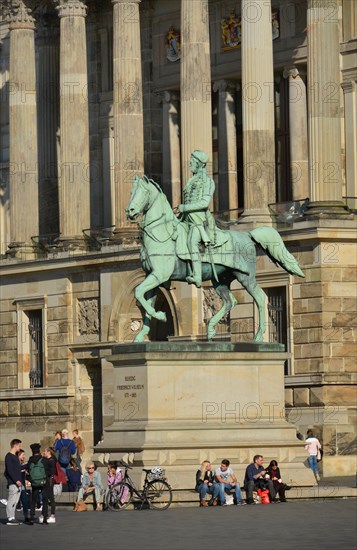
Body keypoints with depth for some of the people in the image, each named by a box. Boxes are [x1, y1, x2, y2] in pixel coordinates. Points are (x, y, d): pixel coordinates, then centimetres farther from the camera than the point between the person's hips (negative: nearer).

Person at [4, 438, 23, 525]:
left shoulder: (15, 456, 19)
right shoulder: (9, 456, -9)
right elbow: (9, 470, -16)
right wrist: (16, 480, -21)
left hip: (18, 482, 9)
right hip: (12, 483, -9)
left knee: (15, 501, 8)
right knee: (11, 501, -9)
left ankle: (12, 518, 11)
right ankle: (10, 519, -9)